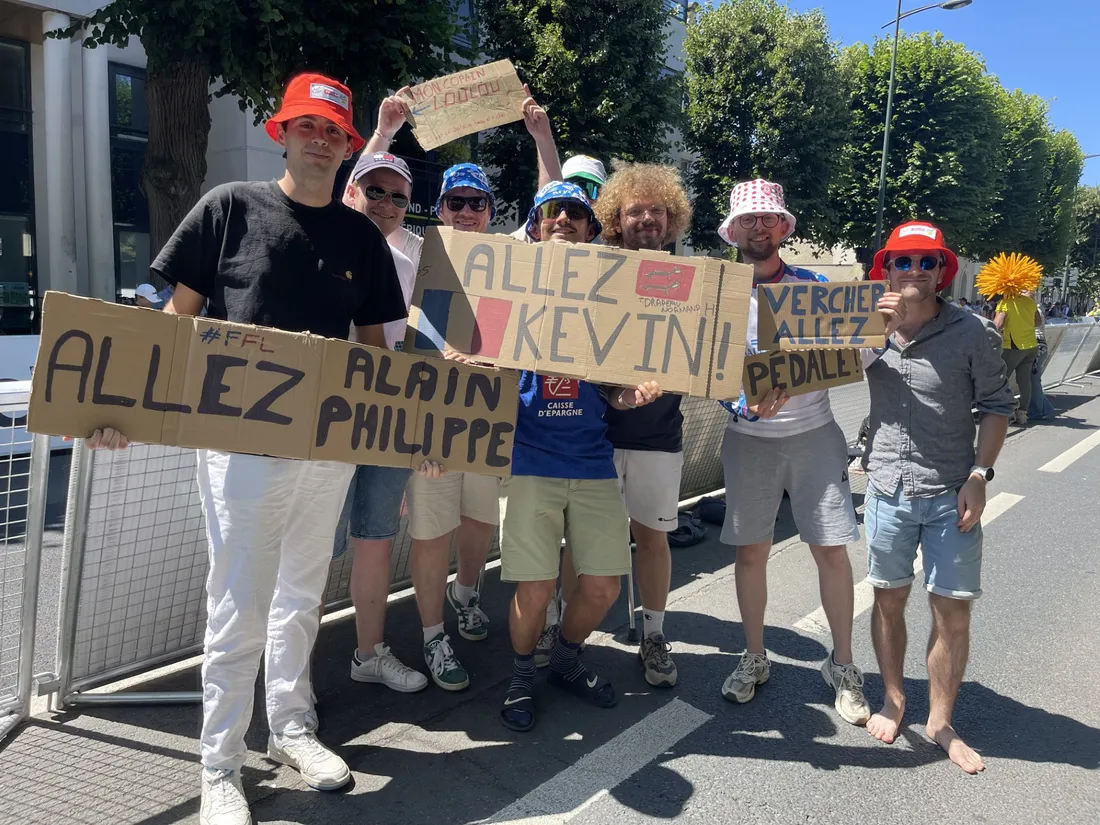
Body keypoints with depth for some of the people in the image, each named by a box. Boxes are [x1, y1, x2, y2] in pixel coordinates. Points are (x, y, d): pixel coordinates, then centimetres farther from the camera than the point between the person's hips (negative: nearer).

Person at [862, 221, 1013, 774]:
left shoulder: (973, 335, -7)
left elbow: (996, 407, -1)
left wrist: (978, 476, -9)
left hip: (951, 493, -2)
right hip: (887, 489, 2)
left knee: (953, 613, 4)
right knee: (889, 600, 14)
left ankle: (940, 723, 23)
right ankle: (892, 700, 34)